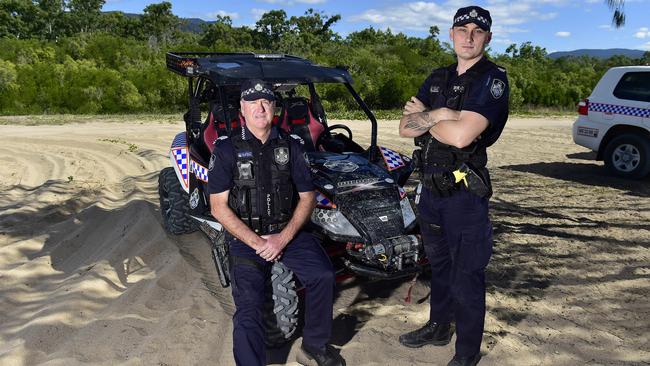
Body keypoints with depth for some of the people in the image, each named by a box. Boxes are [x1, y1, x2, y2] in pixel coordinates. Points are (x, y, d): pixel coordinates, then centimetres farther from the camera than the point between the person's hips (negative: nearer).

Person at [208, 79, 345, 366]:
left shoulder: (290, 146, 6)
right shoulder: (226, 150, -1)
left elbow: (307, 198, 4)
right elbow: (219, 207, -5)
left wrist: (283, 238, -10)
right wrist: (256, 242, -14)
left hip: (288, 232, 2)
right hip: (246, 238, -1)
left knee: (323, 275, -19)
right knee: (247, 310, -16)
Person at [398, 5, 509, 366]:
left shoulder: (492, 79, -11)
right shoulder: (437, 78, 10)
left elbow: (462, 135, -26)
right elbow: (405, 127, 0)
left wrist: (423, 119, -9)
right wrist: (438, 115, -16)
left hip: (465, 192, -7)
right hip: (430, 187, 7)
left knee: (466, 277, 3)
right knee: (438, 264, 22)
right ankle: (438, 327, 41)